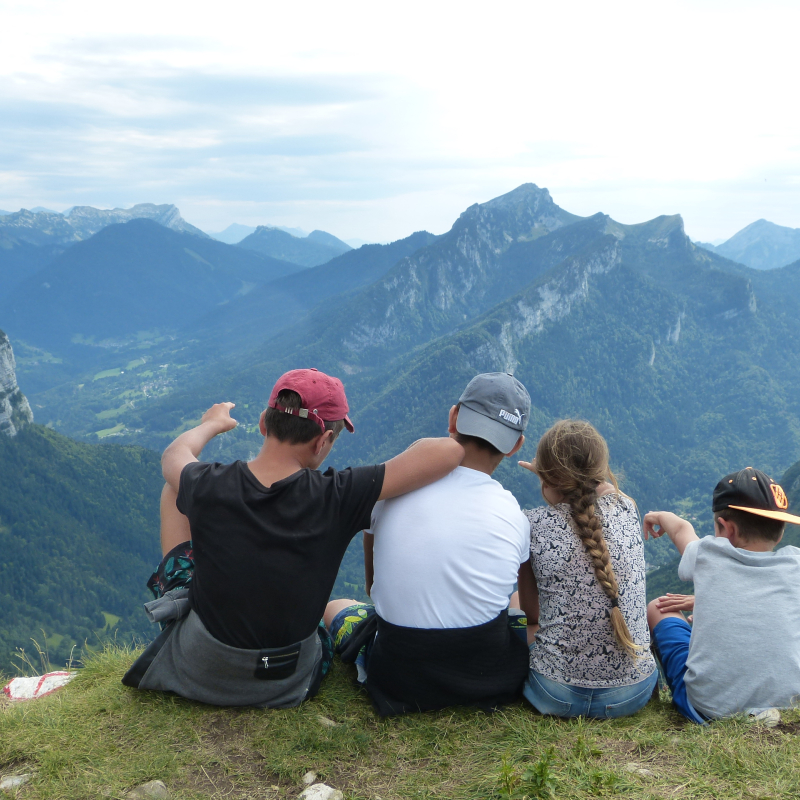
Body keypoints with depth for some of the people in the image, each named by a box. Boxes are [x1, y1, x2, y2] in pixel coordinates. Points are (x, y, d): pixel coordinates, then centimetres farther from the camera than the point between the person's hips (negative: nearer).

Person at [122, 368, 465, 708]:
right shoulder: (336, 498, -26)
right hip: (285, 688, 0)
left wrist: (212, 424, 26)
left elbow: (174, 455, 6)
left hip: (196, 672, 1)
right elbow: (449, 451, -23)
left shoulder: (207, 487, -20)